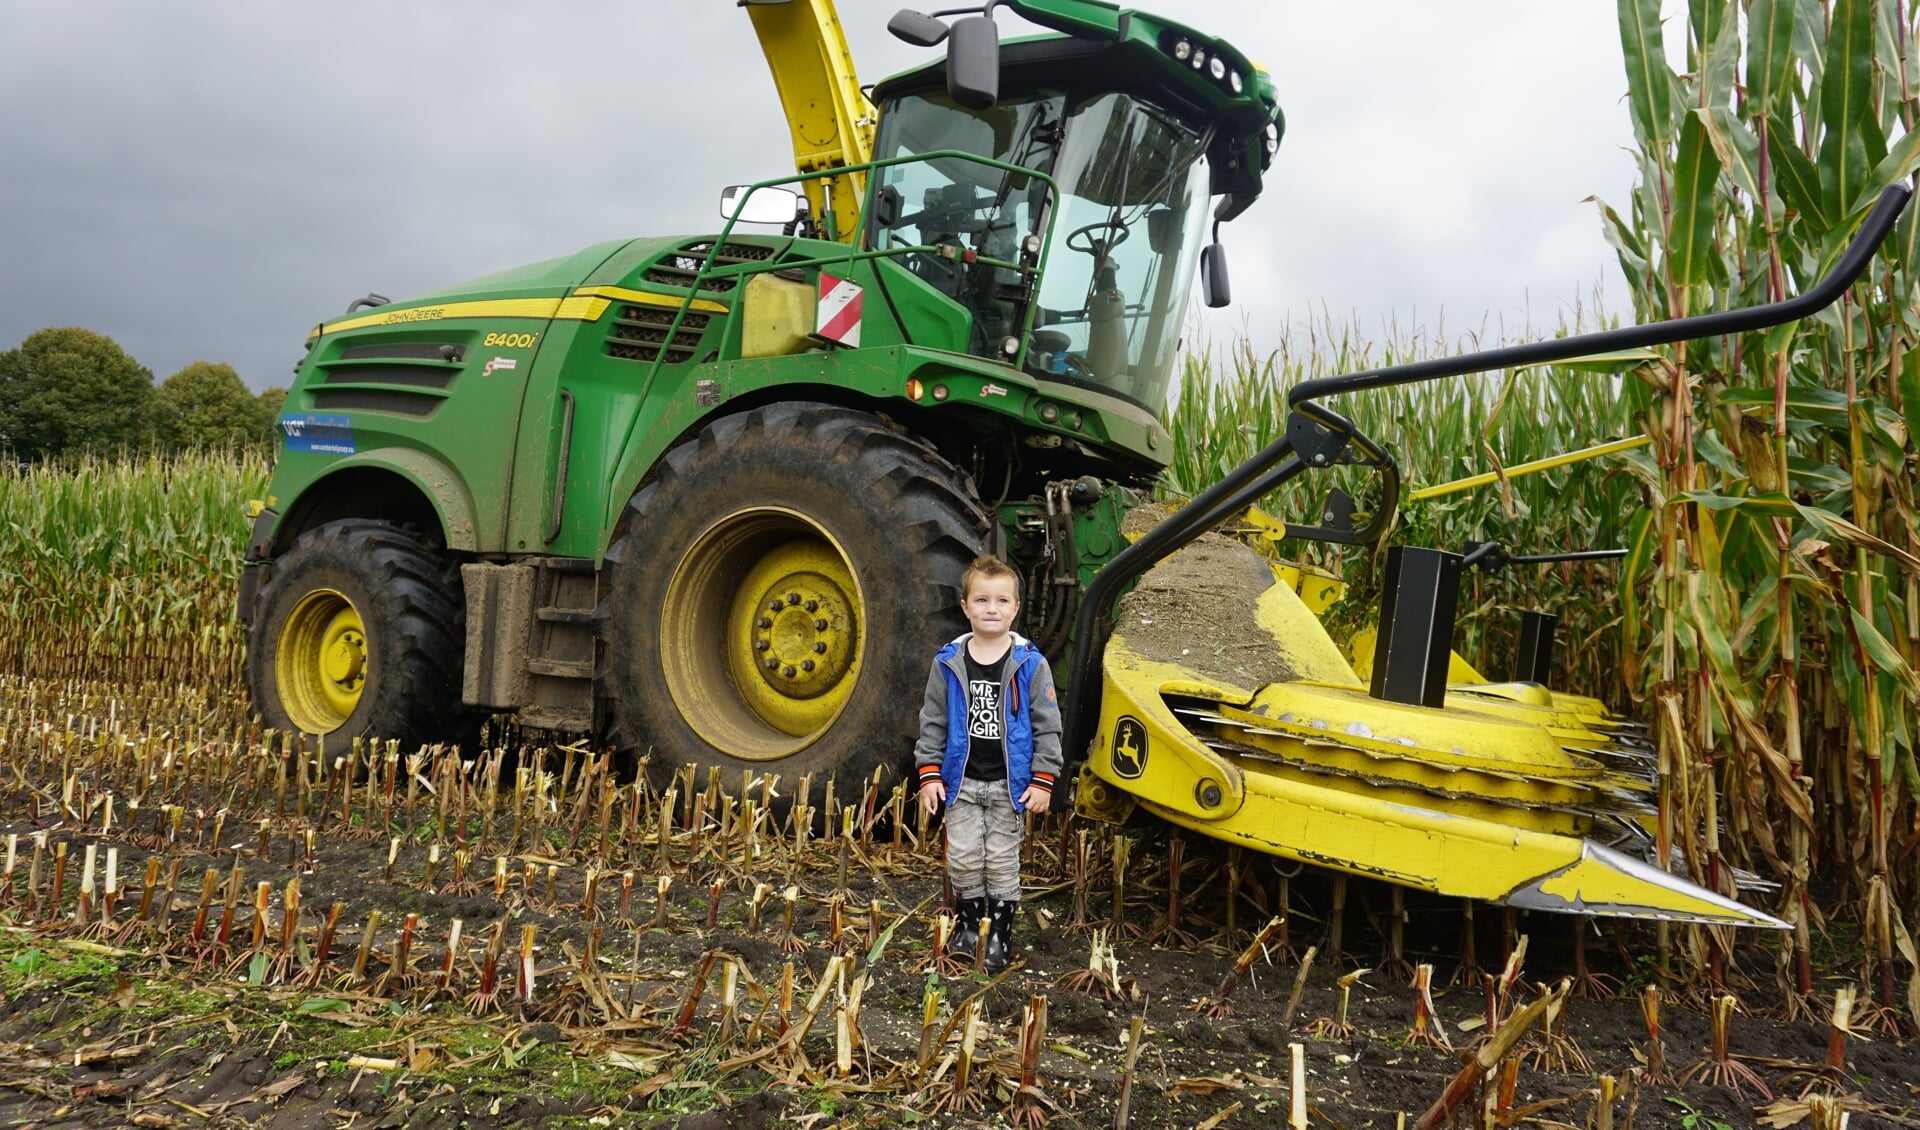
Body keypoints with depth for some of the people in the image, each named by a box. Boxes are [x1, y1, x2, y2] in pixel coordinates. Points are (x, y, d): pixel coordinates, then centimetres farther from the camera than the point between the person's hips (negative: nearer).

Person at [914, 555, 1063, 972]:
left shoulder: (1030, 664, -8)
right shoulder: (948, 663, -4)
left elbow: (1047, 726, -4)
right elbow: (932, 722, 3)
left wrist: (1043, 780, -7)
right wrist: (929, 774, -1)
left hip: (1009, 783, -2)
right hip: (962, 781, 2)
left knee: (1002, 860, 8)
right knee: (963, 858, 8)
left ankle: (1000, 931, 23)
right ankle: (968, 923, 29)